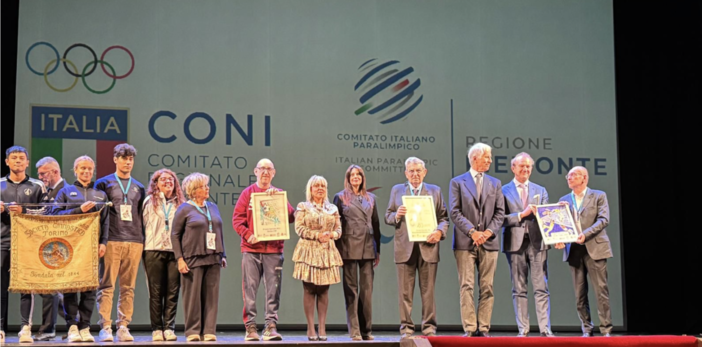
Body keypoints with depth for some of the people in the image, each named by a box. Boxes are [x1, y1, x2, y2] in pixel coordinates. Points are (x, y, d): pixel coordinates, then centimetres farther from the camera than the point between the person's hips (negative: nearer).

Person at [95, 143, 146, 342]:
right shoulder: (103, 183, 8)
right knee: (106, 286, -5)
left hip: (134, 243, 3)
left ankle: (123, 327, 6)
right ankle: (105, 327, -3)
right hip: (111, 242, -3)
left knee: (128, 288, 2)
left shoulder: (138, 188, 19)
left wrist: (143, 241, 9)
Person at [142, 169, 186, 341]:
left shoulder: (180, 203, 13)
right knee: (155, 292, 1)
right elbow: (143, 224, 5)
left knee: (173, 291, -1)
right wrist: (142, 247, -2)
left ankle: (169, 328, 3)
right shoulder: (149, 201, 9)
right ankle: (156, 329, 5)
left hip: (175, 250, 1)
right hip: (154, 250, -1)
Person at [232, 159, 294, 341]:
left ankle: (271, 326, 1)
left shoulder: (279, 194, 13)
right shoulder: (247, 193, 8)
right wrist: (248, 235, -14)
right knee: (250, 289, -2)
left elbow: (291, 216, 2)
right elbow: (237, 218, 0)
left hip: (274, 249, 1)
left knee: (273, 290, -2)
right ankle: (250, 327, 3)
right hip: (251, 249, -1)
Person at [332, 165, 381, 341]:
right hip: (349, 247, -3)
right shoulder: (341, 197, 5)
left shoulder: (371, 198, 14)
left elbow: (376, 224, 15)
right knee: (351, 289, 0)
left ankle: (366, 329, 9)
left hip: (368, 247, 3)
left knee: (367, 289, 3)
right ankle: (354, 330, 1)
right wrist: (337, 250, -5)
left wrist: (377, 250, 11)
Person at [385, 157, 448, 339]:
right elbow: (387, 217, 11)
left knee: (428, 291, 1)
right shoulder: (397, 190, 13)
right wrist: (396, 215, -12)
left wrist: (440, 231, -11)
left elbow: (443, 217, 8)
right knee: (405, 292, 1)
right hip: (405, 248, 0)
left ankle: (429, 328, 8)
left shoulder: (435, 191, 12)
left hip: (428, 247, 0)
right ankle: (406, 328, 7)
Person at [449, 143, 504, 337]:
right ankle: (470, 328, -4)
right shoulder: (458, 182, 5)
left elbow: (500, 212, 9)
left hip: (489, 241, 3)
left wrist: (489, 231, -8)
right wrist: (472, 232, -14)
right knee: (466, 287, -5)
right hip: (465, 242, -3)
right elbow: (455, 212, -4)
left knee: (487, 287, 2)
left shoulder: (495, 183, 15)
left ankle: (484, 328, 5)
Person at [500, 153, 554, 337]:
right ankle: (523, 330, 5)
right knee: (519, 289, 2)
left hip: (537, 242, 2)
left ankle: (545, 329, -1)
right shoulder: (504, 191, 6)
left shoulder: (540, 191, 16)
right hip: (515, 243, -2)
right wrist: (521, 214, -14)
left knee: (541, 288, -2)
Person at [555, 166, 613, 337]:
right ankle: (587, 329, 10)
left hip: (595, 248, -4)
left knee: (601, 291, -6)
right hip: (574, 250, 4)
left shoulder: (599, 196, 5)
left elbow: (603, 219, -8)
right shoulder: (564, 200, 16)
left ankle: (606, 330, -2)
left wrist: (586, 234, -20)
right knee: (580, 293, 4)